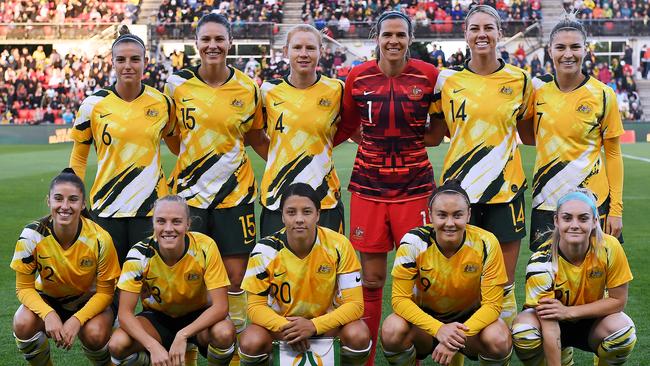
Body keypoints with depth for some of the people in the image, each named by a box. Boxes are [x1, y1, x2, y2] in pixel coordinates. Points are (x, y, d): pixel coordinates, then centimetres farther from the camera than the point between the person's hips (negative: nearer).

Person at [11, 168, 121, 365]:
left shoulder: (99, 239, -24)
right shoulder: (32, 235, -22)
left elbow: (105, 292, -13)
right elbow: (24, 288, -14)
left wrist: (77, 320, -29)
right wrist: (48, 314, -33)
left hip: (88, 302, -1)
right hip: (47, 300, 1)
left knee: (95, 334, -32)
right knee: (23, 323, -29)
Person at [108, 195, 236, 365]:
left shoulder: (205, 247, -23)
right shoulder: (140, 254, -21)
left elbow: (220, 306, -24)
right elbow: (125, 312, -20)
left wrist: (182, 335, -36)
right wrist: (153, 345, -36)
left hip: (197, 315, -1)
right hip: (157, 317, 1)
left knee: (225, 333, -34)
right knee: (117, 344, -27)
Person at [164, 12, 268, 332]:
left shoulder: (247, 88, 1)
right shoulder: (178, 84, 0)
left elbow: (257, 139, 11)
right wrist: (195, 157, 0)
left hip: (235, 191, 0)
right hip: (189, 190, 0)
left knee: (235, 274, 2)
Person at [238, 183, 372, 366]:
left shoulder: (338, 246, -20)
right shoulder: (266, 250, -18)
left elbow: (354, 303, -19)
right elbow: (256, 306, -13)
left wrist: (313, 326, -32)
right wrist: (285, 327, -32)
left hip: (325, 322, 0)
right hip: (280, 323, 0)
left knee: (358, 336, -30)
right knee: (251, 343, -30)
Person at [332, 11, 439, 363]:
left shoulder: (429, 76, -3)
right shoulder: (358, 77, 0)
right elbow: (345, 128, 13)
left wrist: (415, 140, -2)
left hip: (414, 188, -1)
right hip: (368, 188, 1)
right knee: (371, 279, 6)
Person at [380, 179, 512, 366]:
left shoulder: (486, 244, -19)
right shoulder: (413, 242, -19)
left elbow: (492, 303, -17)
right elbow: (400, 299, -18)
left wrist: (459, 335, -33)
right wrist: (438, 329, -34)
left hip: (470, 318, 0)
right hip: (425, 317, 0)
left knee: (499, 339, -31)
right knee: (392, 331, -31)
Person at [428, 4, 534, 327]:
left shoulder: (519, 80, 5)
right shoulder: (447, 79, 4)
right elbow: (434, 136, 11)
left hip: (505, 189, 0)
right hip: (459, 189, 0)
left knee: (504, 286, 4)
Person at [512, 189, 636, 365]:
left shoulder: (609, 248, -22)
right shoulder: (542, 262, -26)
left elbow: (618, 301, -14)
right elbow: (549, 326, -27)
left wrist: (569, 311, -24)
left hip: (591, 321, 1)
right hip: (555, 323, -1)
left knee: (624, 331, -30)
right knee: (523, 332, -32)